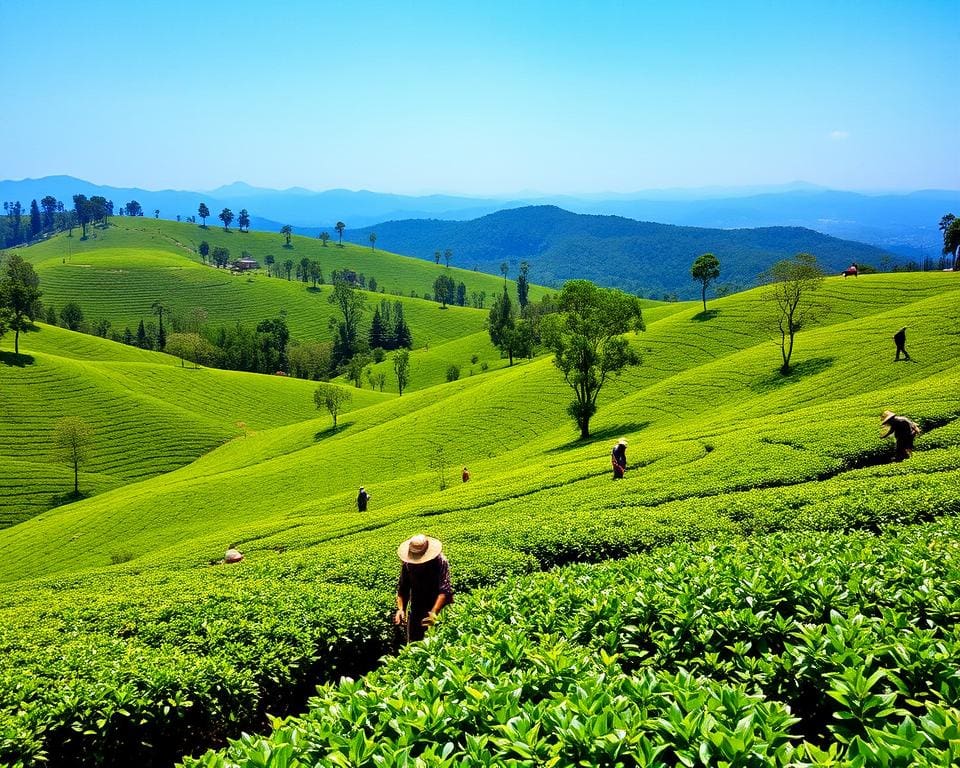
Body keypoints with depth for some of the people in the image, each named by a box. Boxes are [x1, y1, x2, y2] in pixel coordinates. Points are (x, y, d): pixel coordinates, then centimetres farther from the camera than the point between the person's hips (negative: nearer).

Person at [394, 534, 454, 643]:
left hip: (438, 608, -3)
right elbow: (402, 588, -5)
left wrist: (434, 612, -40)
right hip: (416, 610, 3)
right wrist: (400, 609, -21)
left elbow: (444, 590, -28)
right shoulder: (407, 563, -10)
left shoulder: (440, 562, -22)